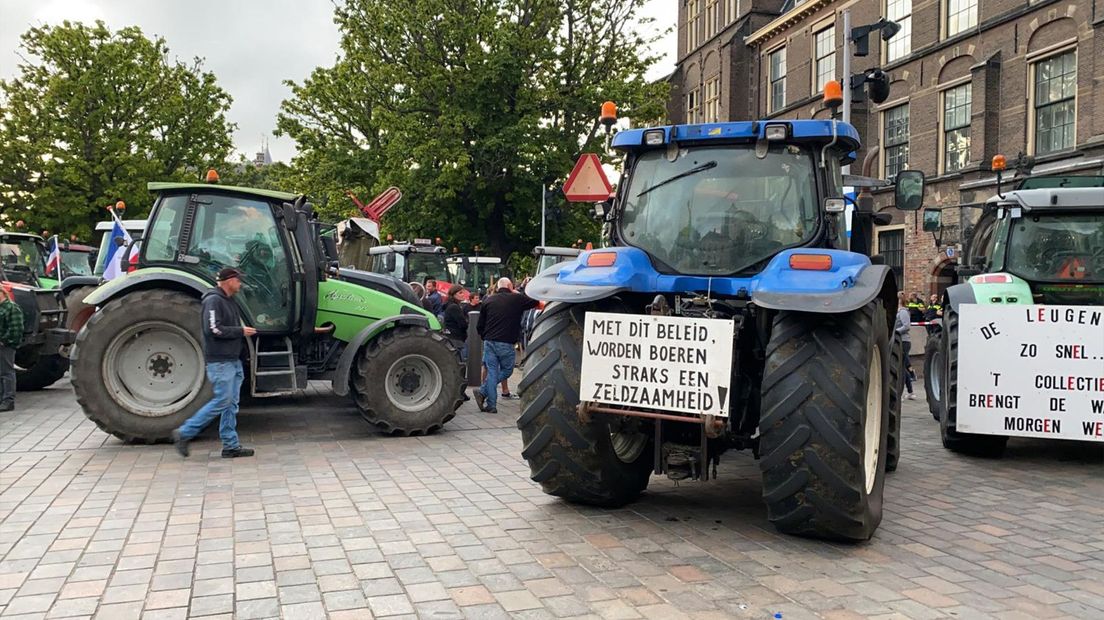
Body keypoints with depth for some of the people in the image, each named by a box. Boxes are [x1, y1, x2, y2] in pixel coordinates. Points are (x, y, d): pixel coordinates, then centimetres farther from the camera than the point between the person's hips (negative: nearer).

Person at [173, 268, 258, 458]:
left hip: (233, 360, 10)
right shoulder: (213, 300, -12)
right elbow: (213, 329, -23)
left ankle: (231, 446, 12)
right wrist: (240, 331, -17)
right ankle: (184, 434, 0)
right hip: (220, 361, -10)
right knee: (222, 401, -9)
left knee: (231, 404, 9)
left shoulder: (229, 301, 18)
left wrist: (244, 334, 10)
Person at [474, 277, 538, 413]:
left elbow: (479, 325, 10)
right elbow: (536, 302, 12)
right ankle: (483, 392, -2)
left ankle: (491, 405, 2)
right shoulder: (517, 299, -1)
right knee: (506, 370, 12)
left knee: (492, 371, 7)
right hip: (506, 343, -4)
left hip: (489, 341, 4)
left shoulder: (489, 300, 9)